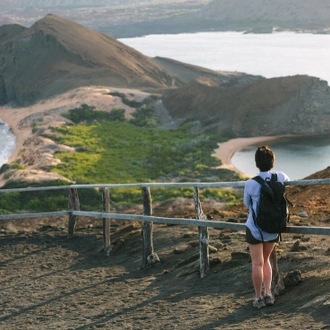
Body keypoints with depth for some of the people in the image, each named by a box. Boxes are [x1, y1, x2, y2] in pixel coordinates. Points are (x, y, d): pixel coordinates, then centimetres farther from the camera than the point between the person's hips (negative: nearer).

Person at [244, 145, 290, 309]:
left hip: (255, 229, -3)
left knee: (257, 263, 6)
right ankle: (268, 294, 15)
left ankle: (259, 298, 12)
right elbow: (288, 181, 18)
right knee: (265, 260, 20)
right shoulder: (280, 177, -9)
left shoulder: (250, 184, -17)